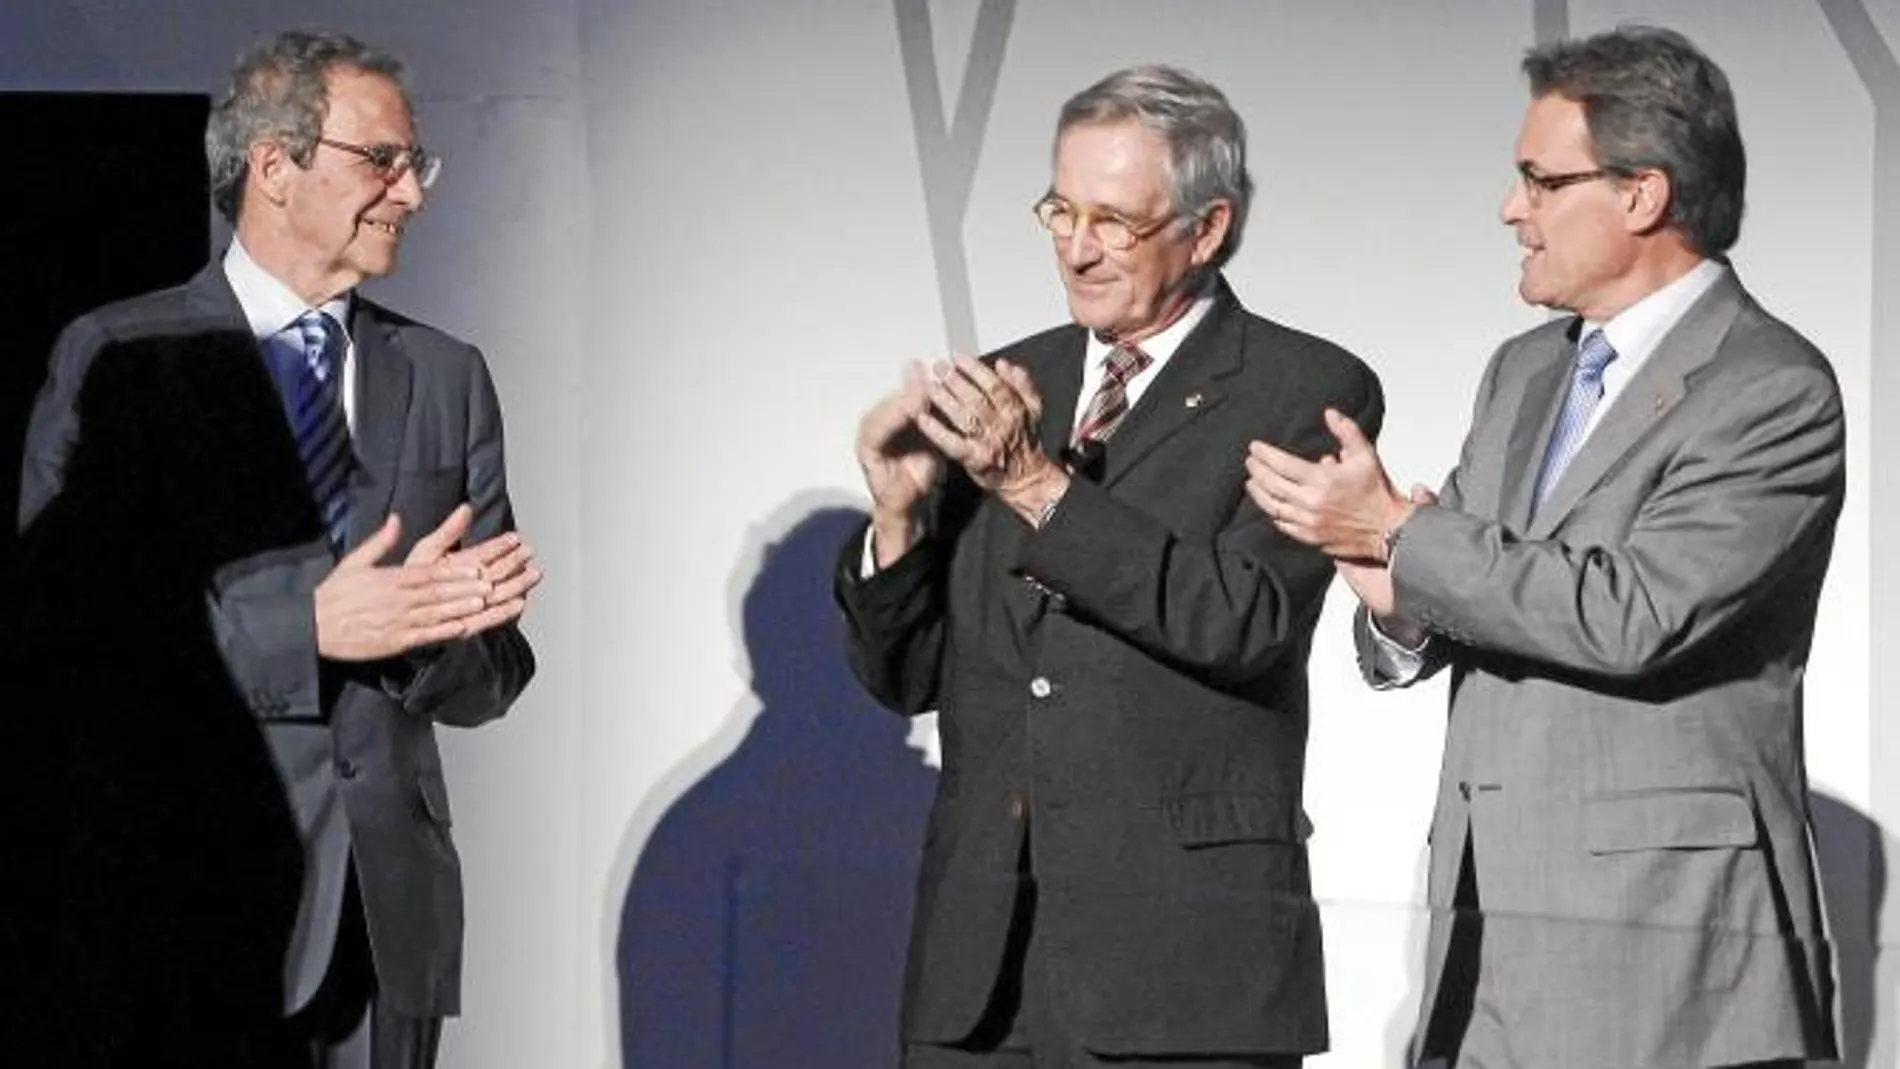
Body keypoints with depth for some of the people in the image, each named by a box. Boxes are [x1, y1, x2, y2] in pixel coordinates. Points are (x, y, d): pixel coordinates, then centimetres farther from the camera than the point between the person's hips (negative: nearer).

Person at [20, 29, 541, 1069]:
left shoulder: (445, 376, 11)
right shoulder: (115, 355, -2)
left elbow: (490, 679, 9)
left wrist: (431, 622, -15)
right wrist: (304, 625, -20)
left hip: (389, 903, 4)